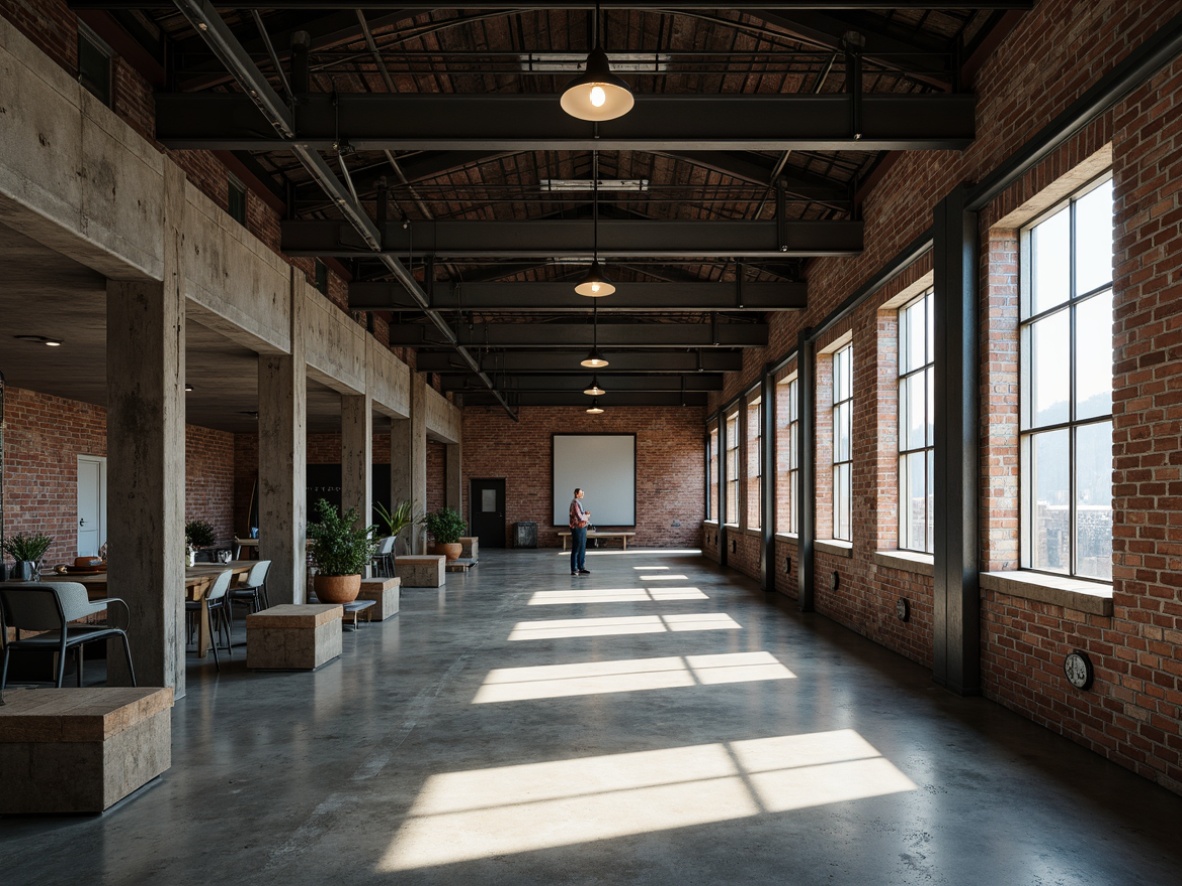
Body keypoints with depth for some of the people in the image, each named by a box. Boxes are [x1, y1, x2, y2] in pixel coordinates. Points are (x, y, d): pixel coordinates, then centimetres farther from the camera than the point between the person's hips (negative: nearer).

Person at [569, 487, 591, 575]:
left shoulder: (579, 502, 17)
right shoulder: (575, 503, -15)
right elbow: (579, 516, -20)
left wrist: (585, 514, -2)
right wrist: (587, 516, -1)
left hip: (582, 528, 10)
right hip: (577, 528, -10)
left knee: (582, 549, 14)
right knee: (576, 550, -6)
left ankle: (581, 568, 20)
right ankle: (574, 570, -3)